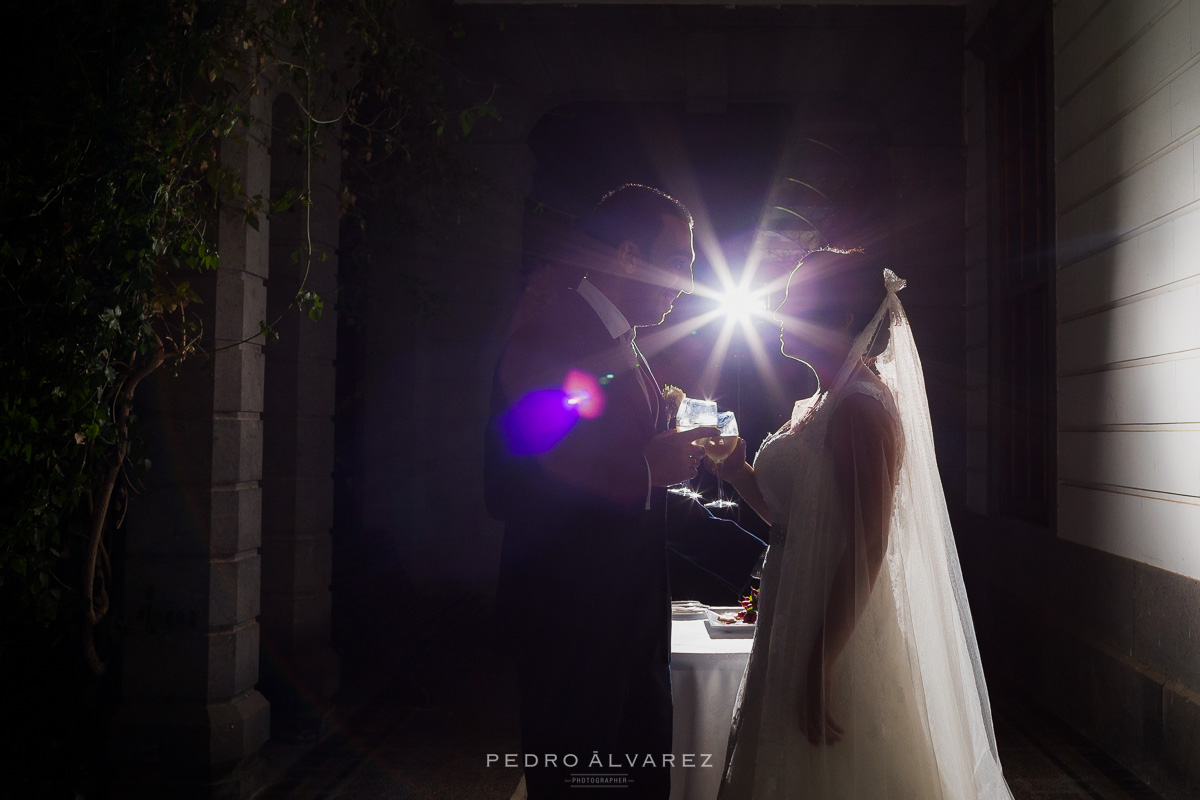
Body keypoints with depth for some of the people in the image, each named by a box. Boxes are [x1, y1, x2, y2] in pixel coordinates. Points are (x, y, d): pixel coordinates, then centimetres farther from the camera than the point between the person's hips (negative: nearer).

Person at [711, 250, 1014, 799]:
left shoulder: (863, 408, -18)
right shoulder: (817, 406, 11)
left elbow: (867, 550, -23)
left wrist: (822, 667, -23)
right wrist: (739, 473, 1)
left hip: (839, 631, -9)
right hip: (799, 627, 9)